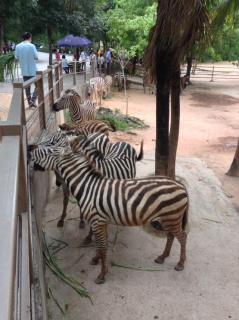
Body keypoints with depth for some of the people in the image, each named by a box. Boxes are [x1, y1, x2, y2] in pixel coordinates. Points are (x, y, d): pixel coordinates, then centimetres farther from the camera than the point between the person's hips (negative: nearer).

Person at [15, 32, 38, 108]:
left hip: (24, 70, 4)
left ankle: (29, 102, 15)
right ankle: (33, 100, -7)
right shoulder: (31, 46, -13)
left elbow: (16, 57, 6)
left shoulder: (18, 46, 0)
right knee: (37, 85, 7)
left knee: (27, 86, 11)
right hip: (32, 70, -4)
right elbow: (36, 57, -10)